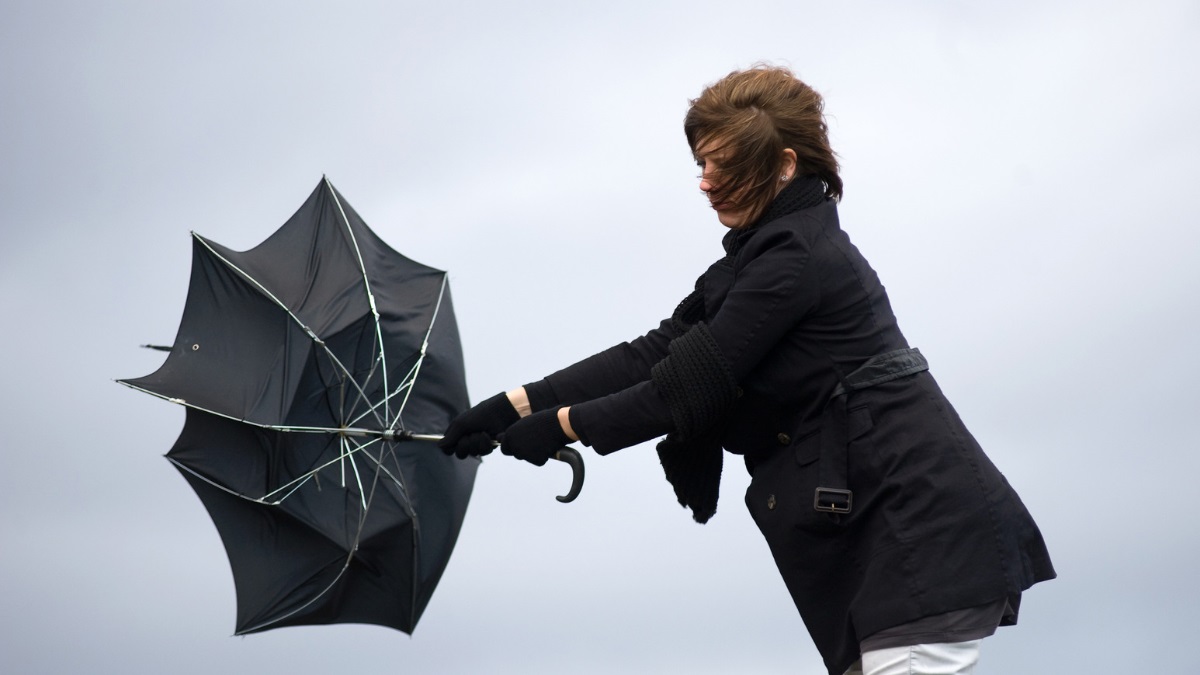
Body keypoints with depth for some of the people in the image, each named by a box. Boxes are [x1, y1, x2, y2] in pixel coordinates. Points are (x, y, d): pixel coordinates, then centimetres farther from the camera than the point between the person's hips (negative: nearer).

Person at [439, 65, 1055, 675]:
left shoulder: (796, 258, -13)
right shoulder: (758, 254, 17)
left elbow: (687, 392, -13)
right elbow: (655, 354, 13)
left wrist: (561, 425, -3)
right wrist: (519, 405, 7)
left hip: (922, 527, -10)